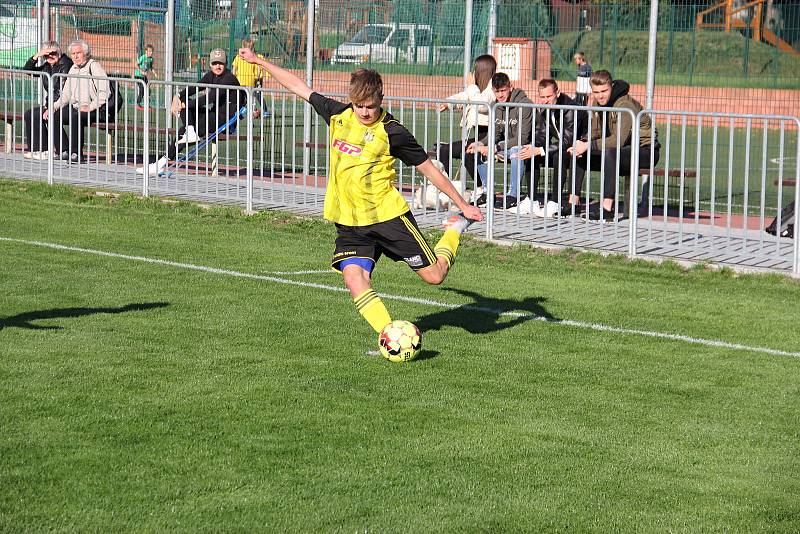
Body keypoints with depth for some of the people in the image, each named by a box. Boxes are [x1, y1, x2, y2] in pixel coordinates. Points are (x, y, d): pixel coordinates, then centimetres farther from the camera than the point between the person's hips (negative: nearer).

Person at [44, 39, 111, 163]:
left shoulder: (94, 66, -7)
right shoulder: (74, 69, 18)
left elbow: (104, 92, -16)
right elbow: (66, 95, 21)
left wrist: (90, 107, -24)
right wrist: (53, 107, 5)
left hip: (97, 111, -8)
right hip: (76, 108, 8)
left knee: (76, 116, -35)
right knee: (53, 116, -6)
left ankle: (76, 153, -26)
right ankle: (63, 151, -8)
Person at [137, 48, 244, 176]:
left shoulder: (229, 78, -16)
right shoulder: (211, 75, 10)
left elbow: (211, 97, -25)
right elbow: (195, 88, 1)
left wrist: (183, 105, -25)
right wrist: (178, 96, -19)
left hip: (226, 119, -8)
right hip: (214, 113, 8)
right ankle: (190, 131, -17)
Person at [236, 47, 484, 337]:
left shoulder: (392, 132, -9)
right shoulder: (337, 115, 4)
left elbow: (428, 168, 0)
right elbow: (300, 87, 15)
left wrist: (463, 205, 3)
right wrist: (257, 60, 22)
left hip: (388, 215, -3)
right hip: (349, 223, 4)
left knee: (434, 275, -1)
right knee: (353, 278, -21)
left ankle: (455, 229, 28)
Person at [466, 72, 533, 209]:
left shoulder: (524, 104, -22)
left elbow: (522, 138, -26)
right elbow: (494, 134, 6)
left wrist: (495, 148, -31)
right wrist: (480, 144, -17)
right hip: (506, 145, 8)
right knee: (477, 151, -9)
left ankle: (513, 195, -29)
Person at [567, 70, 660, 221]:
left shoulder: (625, 105, -23)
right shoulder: (598, 104, 2)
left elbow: (618, 140, -33)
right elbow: (595, 133, 7)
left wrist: (588, 146, -32)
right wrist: (582, 143, -15)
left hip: (645, 150, -9)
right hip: (621, 151, 9)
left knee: (610, 152, -38)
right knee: (577, 154, -1)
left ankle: (607, 208, -38)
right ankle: (574, 202, 1)